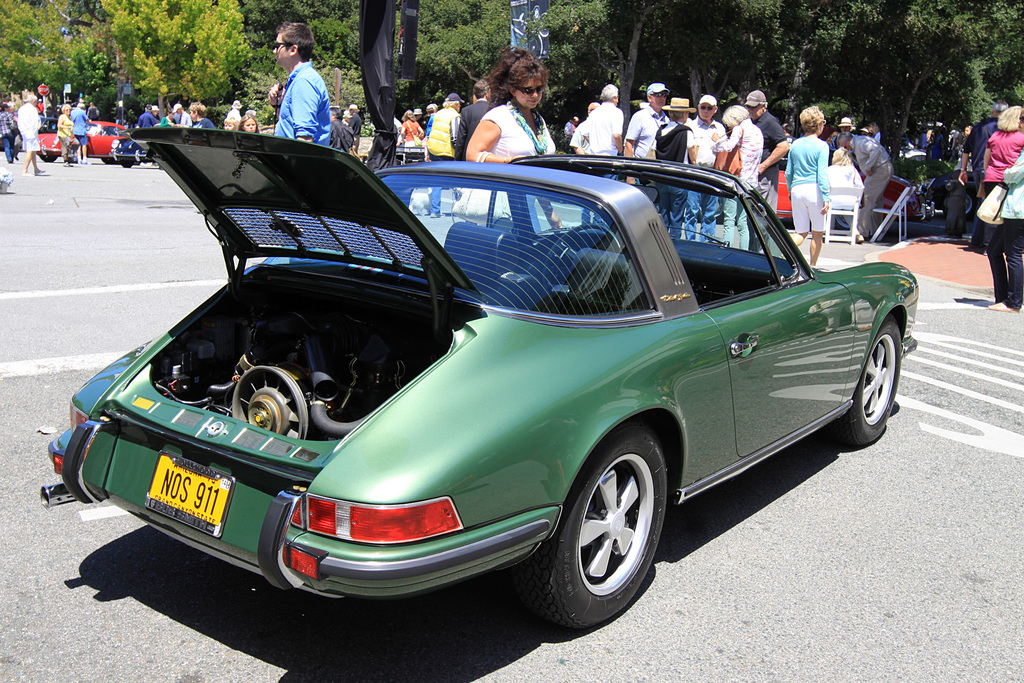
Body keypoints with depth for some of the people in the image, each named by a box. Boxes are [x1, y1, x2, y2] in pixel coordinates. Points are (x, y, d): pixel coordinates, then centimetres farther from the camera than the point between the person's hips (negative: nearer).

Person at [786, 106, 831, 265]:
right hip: (814, 190, -4)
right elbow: (822, 174, -11)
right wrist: (826, 198, -11)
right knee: (817, 232, 10)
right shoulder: (821, 146, -5)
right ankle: (812, 268, 14)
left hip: (796, 190, 4)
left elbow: (788, 173, 13)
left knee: (801, 233, 11)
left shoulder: (795, 145, 9)